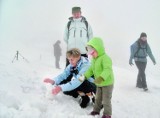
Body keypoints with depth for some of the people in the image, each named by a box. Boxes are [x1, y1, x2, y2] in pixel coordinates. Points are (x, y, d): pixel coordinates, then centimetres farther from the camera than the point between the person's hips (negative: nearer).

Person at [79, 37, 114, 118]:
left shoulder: (105, 58, -25)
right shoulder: (93, 59, 5)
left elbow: (107, 69, -37)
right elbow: (91, 69, 11)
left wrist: (101, 78, -50)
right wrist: (84, 76, -1)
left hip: (107, 83, -8)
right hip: (99, 84, 8)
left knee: (106, 100, 1)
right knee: (98, 98, 21)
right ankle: (96, 110, 38)